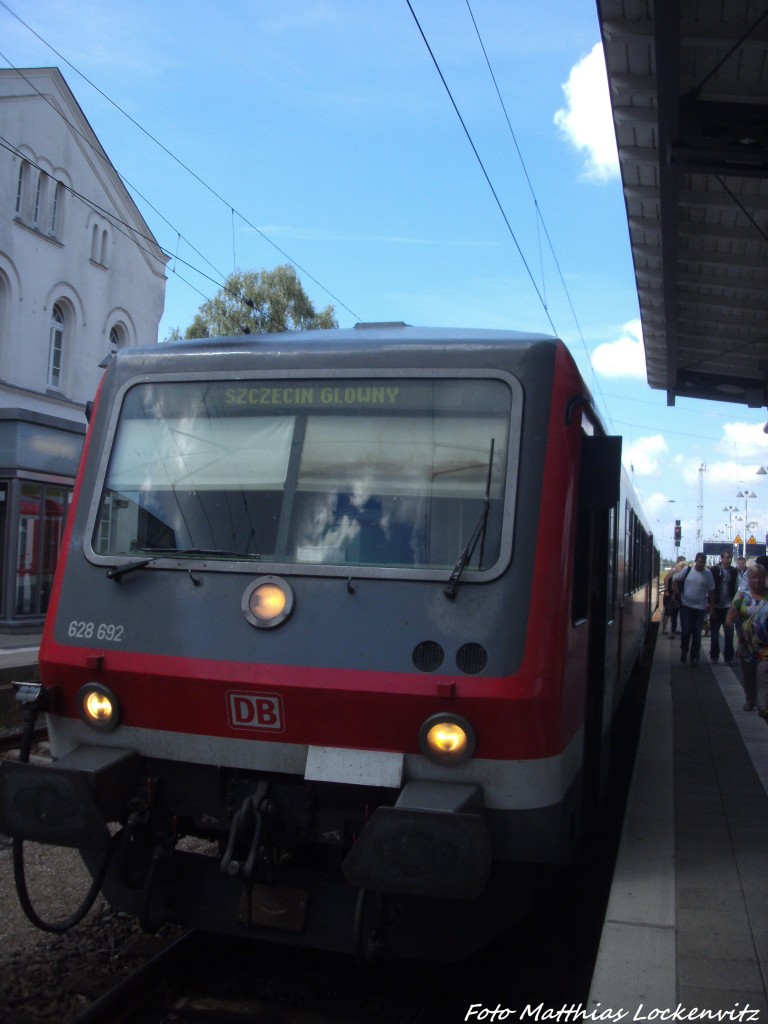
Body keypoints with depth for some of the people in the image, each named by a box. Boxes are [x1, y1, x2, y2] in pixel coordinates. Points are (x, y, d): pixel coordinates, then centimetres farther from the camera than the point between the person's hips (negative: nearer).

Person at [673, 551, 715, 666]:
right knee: (685, 631, -2)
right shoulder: (687, 570, -3)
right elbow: (675, 580, 4)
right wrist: (678, 594, 0)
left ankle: (694, 657, 16)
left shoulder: (708, 574, -1)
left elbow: (711, 591, 6)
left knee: (697, 634, 6)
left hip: (700, 608, 1)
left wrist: (711, 604, 3)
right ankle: (684, 650, 24)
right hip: (686, 606, -1)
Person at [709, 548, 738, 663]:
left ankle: (728, 657, 12)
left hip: (728, 607, 1)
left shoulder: (734, 572, 1)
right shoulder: (714, 570, -6)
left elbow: (736, 590, 3)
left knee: (729, 634, 3)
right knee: (714, 633, 8)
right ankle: (714, 655, 19)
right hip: (716, 606, -1)